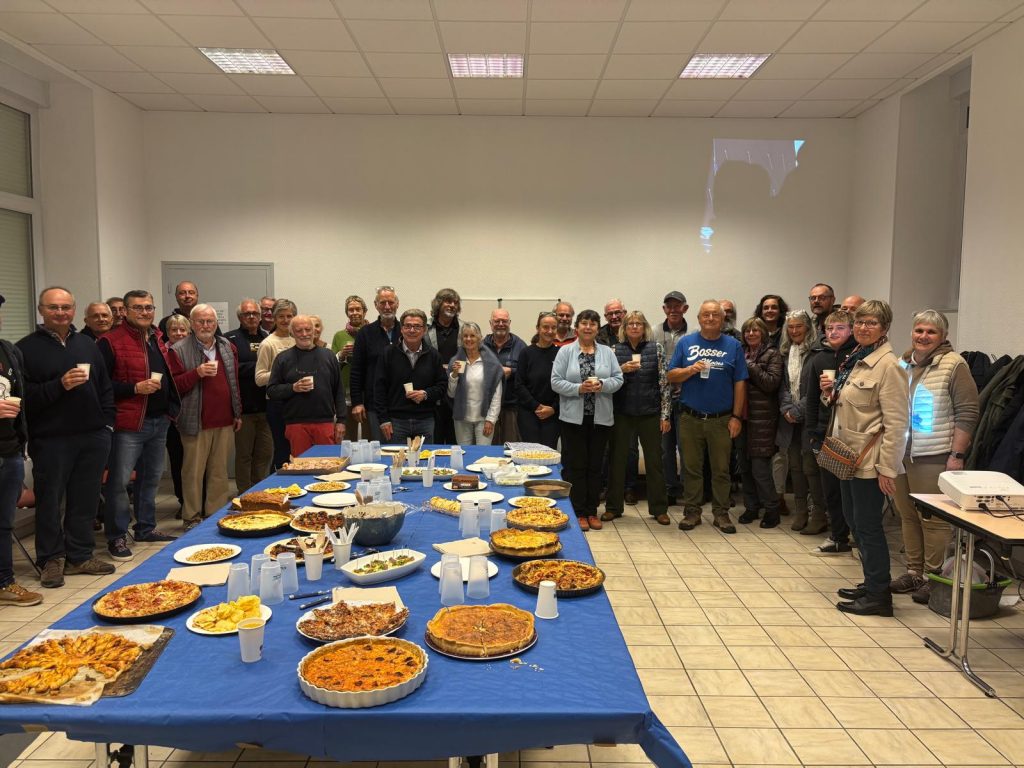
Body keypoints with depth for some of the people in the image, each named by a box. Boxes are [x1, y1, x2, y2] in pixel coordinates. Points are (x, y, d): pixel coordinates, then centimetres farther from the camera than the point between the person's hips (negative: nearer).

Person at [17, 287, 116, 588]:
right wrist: (59, 385, -22)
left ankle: (80, 556, 21)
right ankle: (51, 559, 19)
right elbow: (23, 396, -10)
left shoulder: (87, 344, 13)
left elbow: (105, 387, 16)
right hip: (50, 439, -4)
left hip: (93, 437, 4)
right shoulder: (26, 348, -2)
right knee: (50, 501, 5)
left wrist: (107, 423, 9)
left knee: (85, 500, 9)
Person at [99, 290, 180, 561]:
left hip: (159, 421, 7)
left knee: (152, 477, 16)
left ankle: (146, 528, 29)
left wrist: (171, 407, 14)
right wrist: (135, 388, -20)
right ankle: (117, 537, 10)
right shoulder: (111, 342, -10)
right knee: (119, 480, -2)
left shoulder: (158, 339, 13)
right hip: (129, 423, -7)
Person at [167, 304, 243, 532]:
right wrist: (197, 373, -22)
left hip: (224, 421, 4)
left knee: (219, 472, 10)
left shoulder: (228, 347, 12)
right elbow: (174, 385, -9)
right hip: (195, 423, -4)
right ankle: (191, 518, 13)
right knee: (193, 472, 2)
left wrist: (238, 413, 16)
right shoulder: (179, 350, -4)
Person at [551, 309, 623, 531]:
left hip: (600, 418, 3)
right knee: (575, 466, 1)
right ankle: (578, 512, 10)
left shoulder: (607, 352, 9)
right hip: (573, 417, -3)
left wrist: (602, 385, -15)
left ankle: (592, 511, 19)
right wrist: (579, 388, -18)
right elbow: (556, 381, -6)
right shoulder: (565, 351, 1)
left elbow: (618, 379, 3)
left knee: (595, 465, 9)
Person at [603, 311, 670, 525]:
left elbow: (664, 383, 0)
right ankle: (613, 507, 19)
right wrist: (622, 369, -16)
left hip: (650, 413, 0)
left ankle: (659, 509, 18)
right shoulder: (615, 350, 3)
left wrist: (665, 415, -4)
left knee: (654, 461, 6)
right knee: (617, 459, 6)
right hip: (622, 413, 1)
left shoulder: (656, 349, 2)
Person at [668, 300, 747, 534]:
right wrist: (690, 370, -17)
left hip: (722, 419, 0)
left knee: (721, 469, 7)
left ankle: (721, 513, 18)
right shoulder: (685, 343, 4)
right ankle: (692, 511, 18)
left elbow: (740, 383, 1)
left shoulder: (733, 346, 3)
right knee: (691, 468, 7)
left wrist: (737, 416, -4)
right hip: (690, 417, 0)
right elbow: (671, 375, 3)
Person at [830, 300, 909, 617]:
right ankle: (871, 584, 30)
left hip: (869, 460, -9)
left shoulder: (888, 366, -15)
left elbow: (896, 422, -18)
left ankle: (879, 596, 12)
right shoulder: (855, 359, 12)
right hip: (847, 455, 9)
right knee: (854, 521, 16)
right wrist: (833, 392, 2)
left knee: (868, 525, -1)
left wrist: (887, 468, -20)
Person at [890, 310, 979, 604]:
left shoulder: (954, 365, -7)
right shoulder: (902, 363, 10)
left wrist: (957, 455, -14)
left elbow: (967, 413, -10)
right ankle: (913, 571, 23)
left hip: (934, 456, -6)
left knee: (933, 518, 0)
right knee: (907, 514, 12)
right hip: (900, 454, 6)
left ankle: (933, 576, 11)